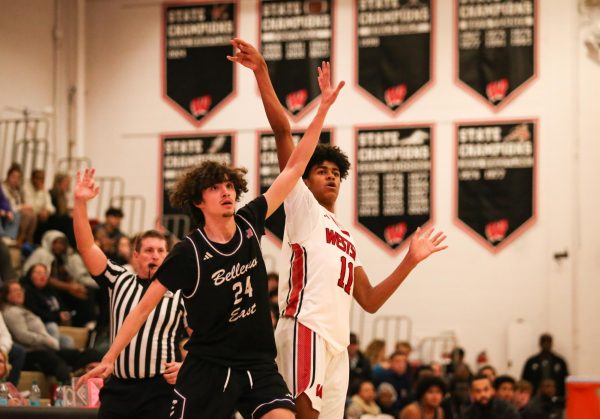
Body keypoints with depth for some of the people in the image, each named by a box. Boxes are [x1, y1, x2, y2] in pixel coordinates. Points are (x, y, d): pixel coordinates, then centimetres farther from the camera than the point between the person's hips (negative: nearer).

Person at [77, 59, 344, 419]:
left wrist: (323, 108, 1)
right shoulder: (189, 253, -11)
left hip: (259, 364, 4)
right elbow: (145, 306, -4)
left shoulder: (249, 223, 2)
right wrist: (110, 358, -6)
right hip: (209, 368, -4)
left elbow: (295, 167, 4)